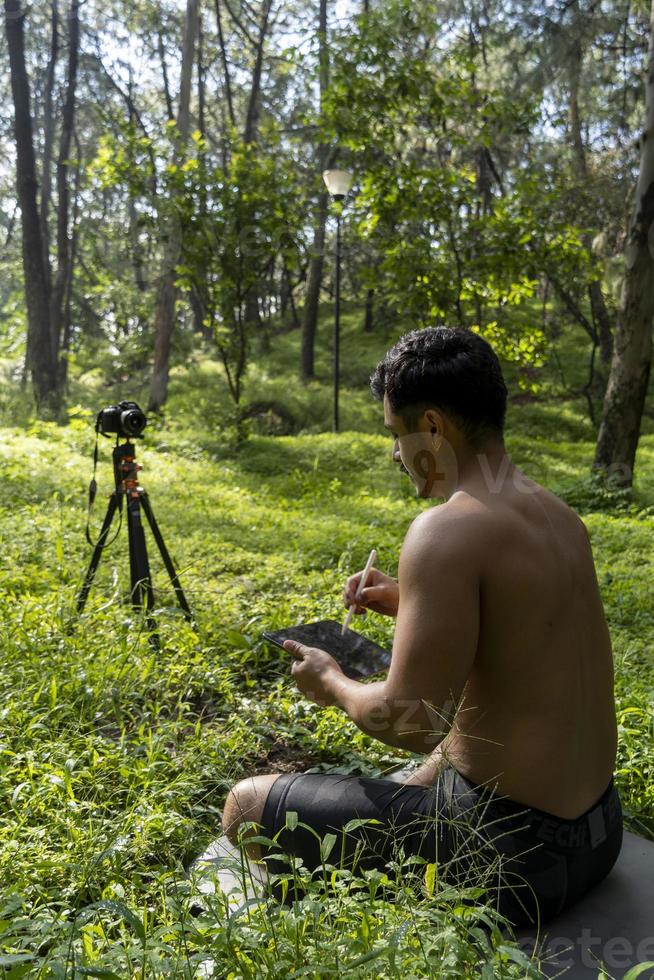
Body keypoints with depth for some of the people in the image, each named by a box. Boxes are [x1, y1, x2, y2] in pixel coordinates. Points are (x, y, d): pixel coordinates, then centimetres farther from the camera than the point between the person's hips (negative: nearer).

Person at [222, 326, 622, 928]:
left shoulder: (448, 530, -25)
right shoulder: (557, 514, 3)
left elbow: (409, 721, -25)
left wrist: (333, 685, -4)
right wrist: (407, 603, 14)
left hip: (513, 855, -9)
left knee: (248, 805, 1)